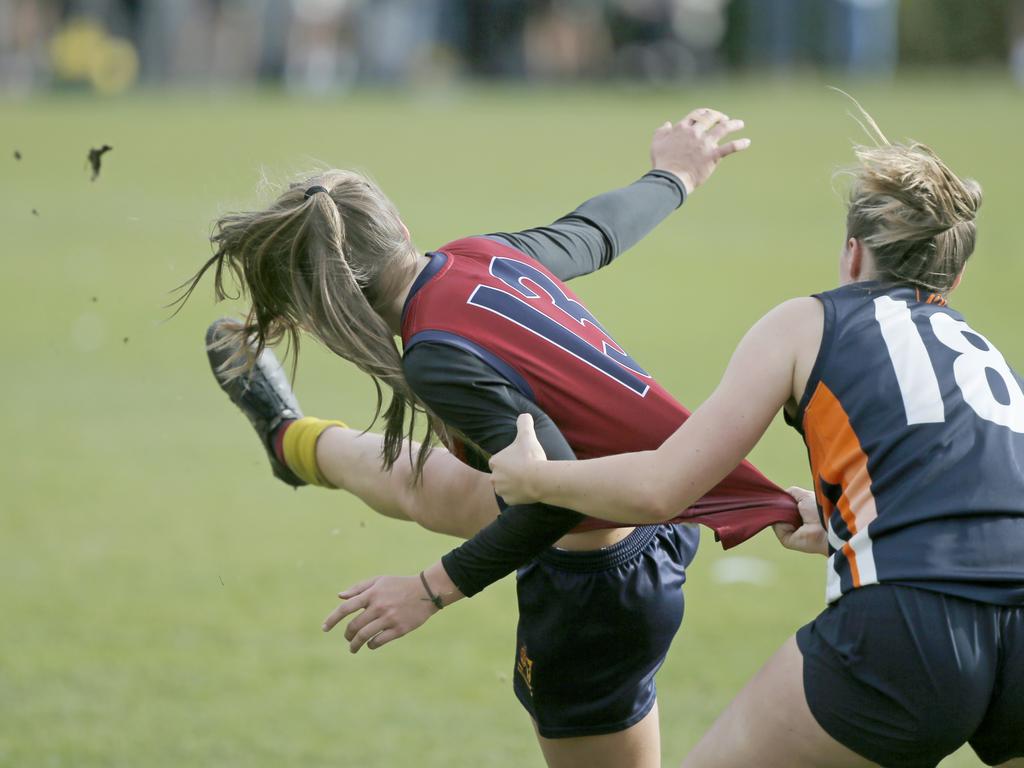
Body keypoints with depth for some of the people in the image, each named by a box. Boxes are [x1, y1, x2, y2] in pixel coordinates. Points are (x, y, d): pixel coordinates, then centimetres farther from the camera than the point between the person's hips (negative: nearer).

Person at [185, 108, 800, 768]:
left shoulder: (441, 357, -30)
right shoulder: (482, 255, -7)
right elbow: (596, 231, 13)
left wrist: (434, 588, -23)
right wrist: (672, 178, 36)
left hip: (597, 590, -9)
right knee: (420, 486, 33)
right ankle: (293, 442, 60)